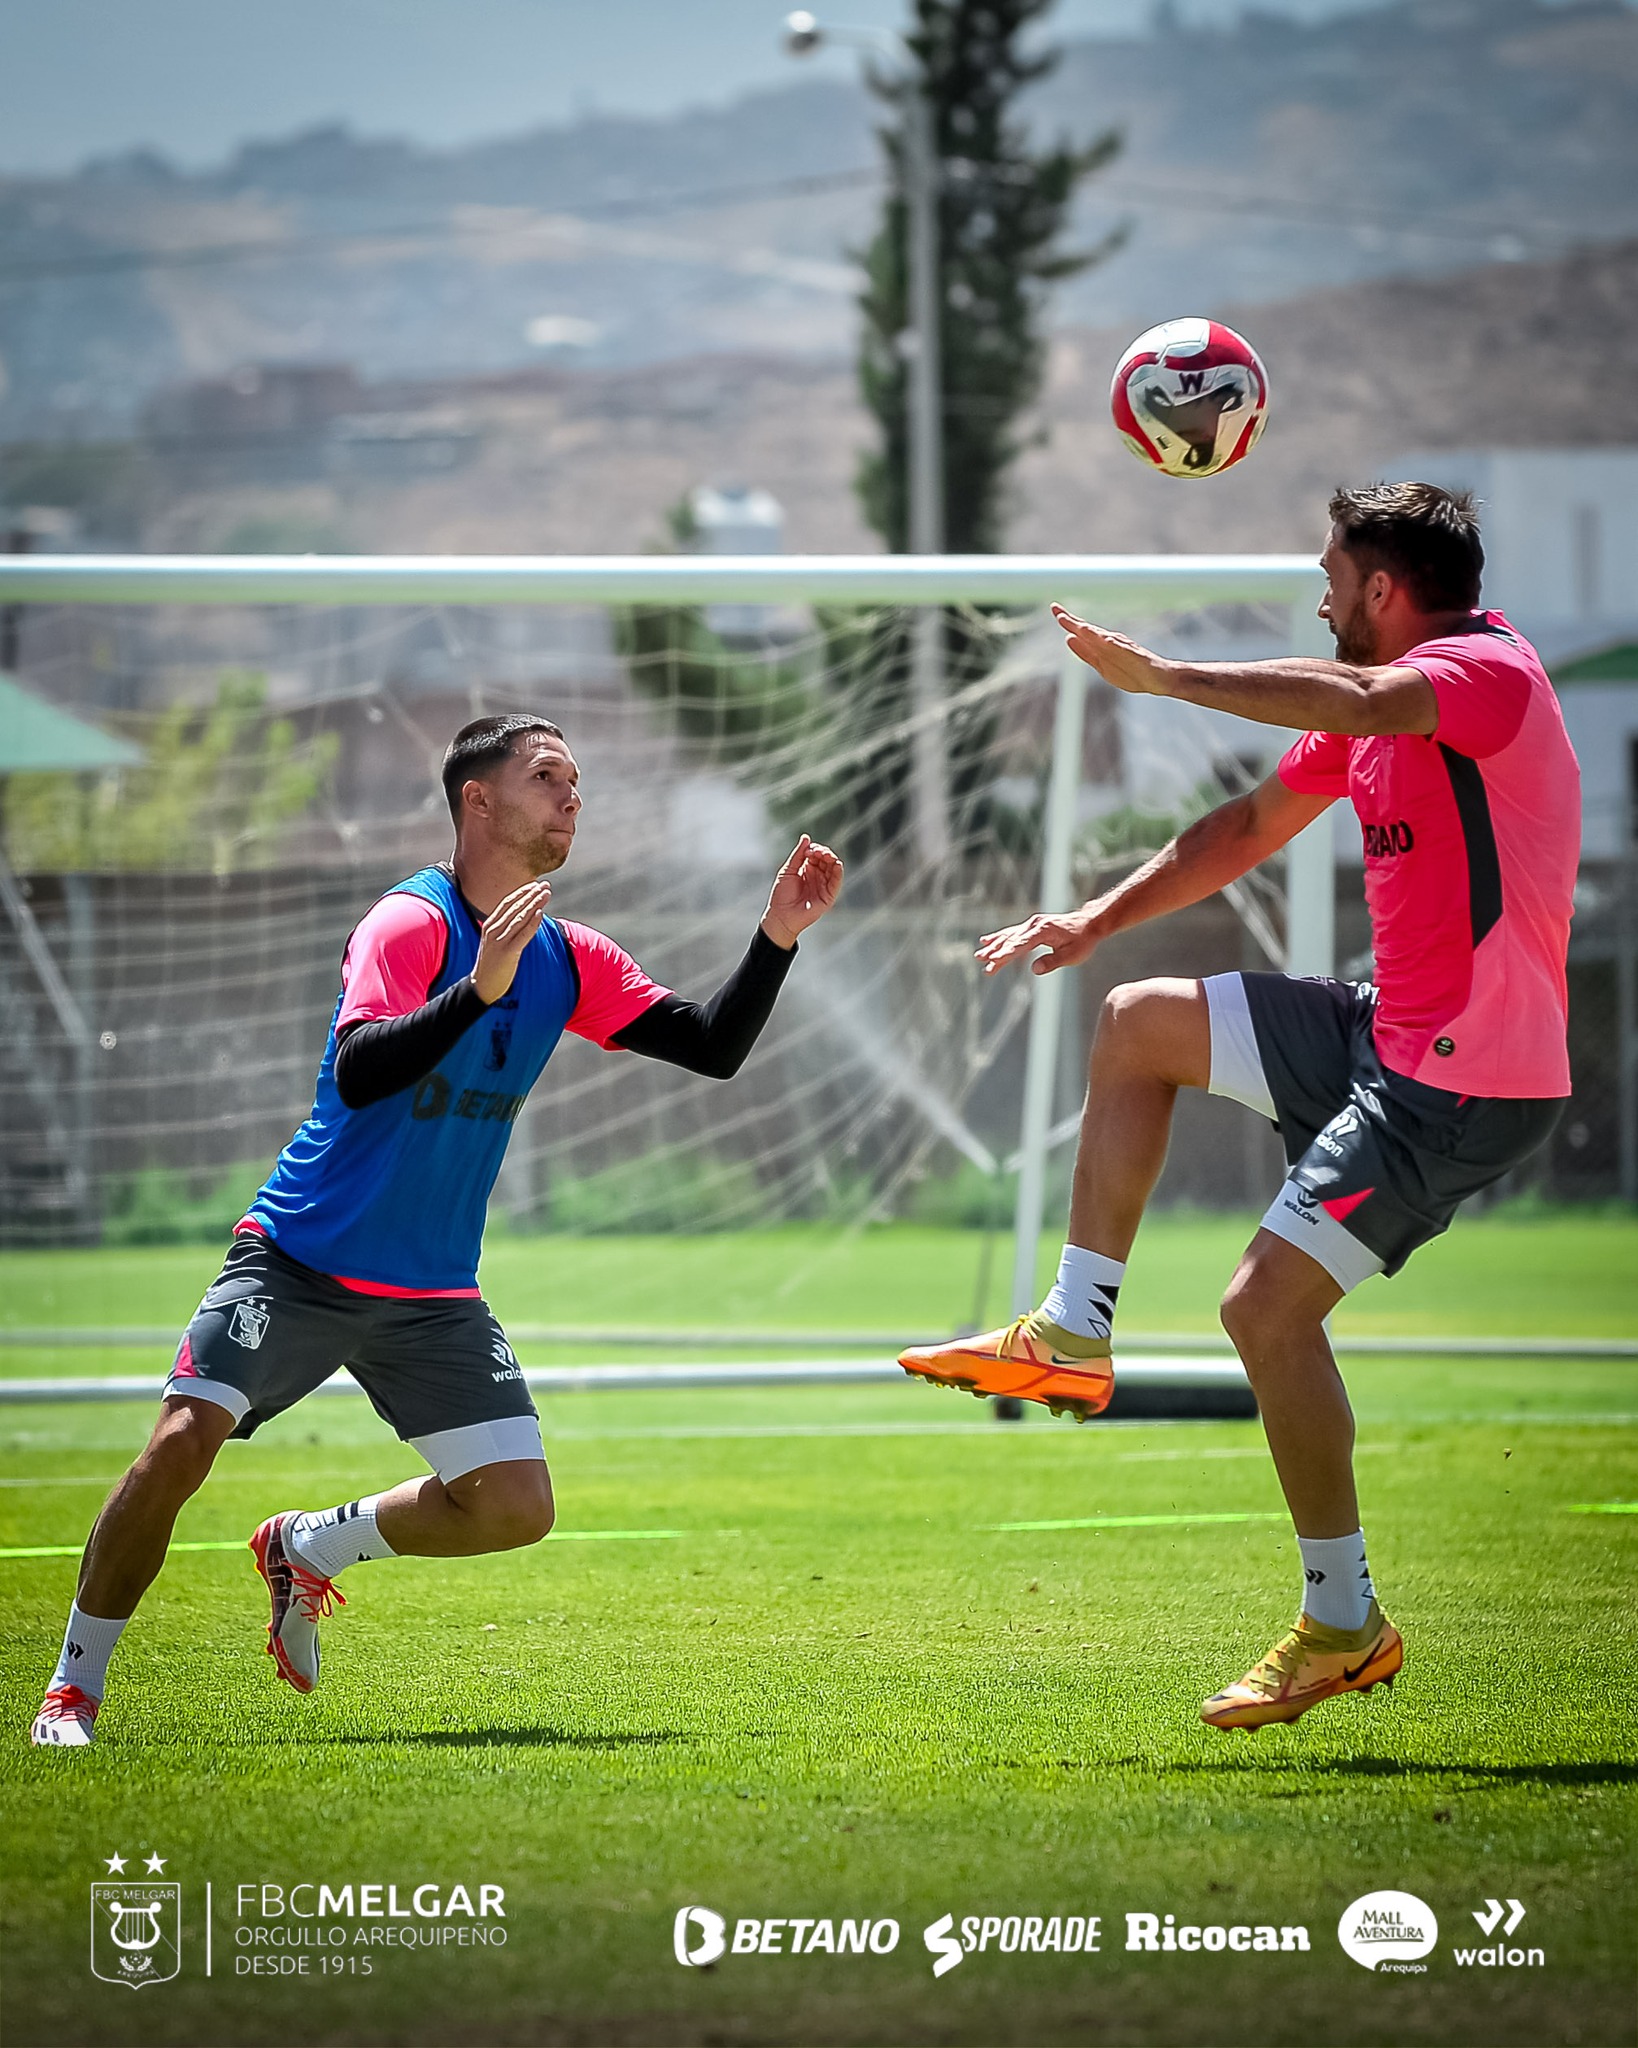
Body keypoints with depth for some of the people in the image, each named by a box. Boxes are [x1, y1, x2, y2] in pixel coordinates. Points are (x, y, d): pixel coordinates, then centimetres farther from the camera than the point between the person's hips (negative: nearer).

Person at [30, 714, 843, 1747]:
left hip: (434, 1298, 6)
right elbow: (359, 1074, -29)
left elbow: (713, 1048, 6)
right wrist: (480, 988, -39)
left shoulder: (569, 960, 6)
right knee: (181, 1446, -21)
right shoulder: (412, 923, -14)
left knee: (516, 1508, -6)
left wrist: (778, 938, -6)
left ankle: (311, 1547, 19)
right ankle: (74, 1689, -3)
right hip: (300, 1262, -6)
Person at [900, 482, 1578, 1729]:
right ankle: (1075, 1335, 17)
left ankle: (1345, 1624, -5)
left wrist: (1164, 676, -33)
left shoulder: (1488, 670, -16)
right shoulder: (1386, 701, 14)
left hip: (1465, 1086, -10)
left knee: (1269, 1303, -16)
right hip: (1390, 1032, 10)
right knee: (1140, 1024, 18)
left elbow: (1356, 705, -39)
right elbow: (1253, 827, 25)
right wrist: (1098, 921, 19)